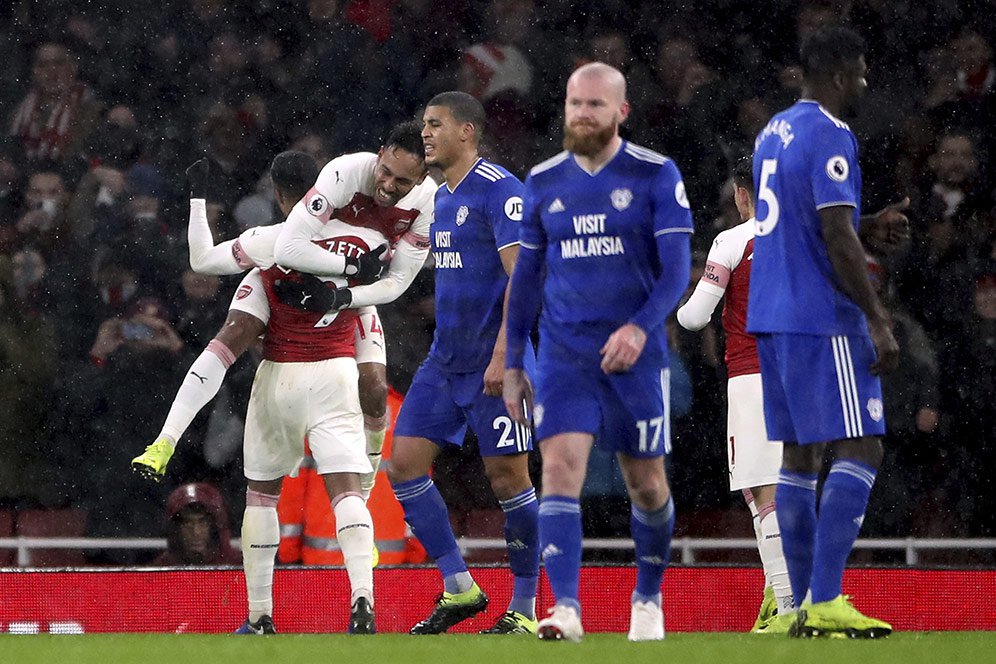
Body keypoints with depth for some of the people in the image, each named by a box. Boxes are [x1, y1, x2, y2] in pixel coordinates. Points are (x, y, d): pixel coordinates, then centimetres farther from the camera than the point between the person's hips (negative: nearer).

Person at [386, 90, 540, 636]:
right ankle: (459, 589, 9)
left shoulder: (499, 190, -12)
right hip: (445, 360, 9)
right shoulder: (443, 197, 16)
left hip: (493, 361, -9)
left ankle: (525, 610, 4)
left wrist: (502, 355, -24)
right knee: (404, 464, 1)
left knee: (507, 473, -5)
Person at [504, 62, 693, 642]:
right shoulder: (543, 183, 7)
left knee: (646, 484, 8)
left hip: (635, 354, -2)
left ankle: (648, 599, 31)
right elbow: (526, 276, 14)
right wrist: (513, 365, 11)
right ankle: (566, 609, -24)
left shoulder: (656, 176, -4)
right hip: (563, 354, 2)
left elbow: (676, 271, -10)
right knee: (561, 469, -16)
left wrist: (640, 328, -26)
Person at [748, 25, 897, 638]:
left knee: (800, 456, 9)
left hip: (770, 319, 9)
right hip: (822, 321, -9)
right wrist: (879, 322, -18)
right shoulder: (830, 138, -13)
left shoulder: (774, 133, 16)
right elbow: (838, 241, -19)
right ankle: (825, 602, -17)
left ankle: (803, 605, 7)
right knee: (860, 451, -9)